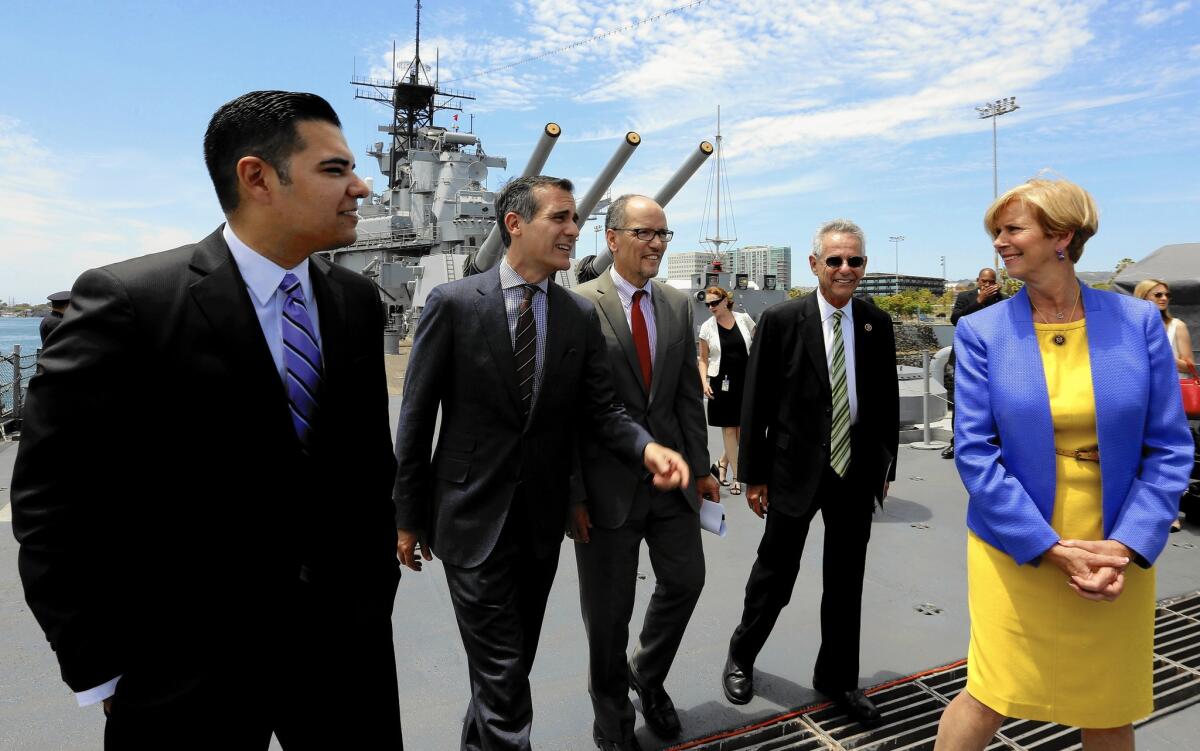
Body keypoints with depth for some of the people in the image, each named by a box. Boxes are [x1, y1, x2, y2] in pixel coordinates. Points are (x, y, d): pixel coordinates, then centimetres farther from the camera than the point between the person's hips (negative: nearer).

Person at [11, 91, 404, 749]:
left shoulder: (357, 301, 1)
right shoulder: (127, 301, -14)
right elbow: (51, 497, -10)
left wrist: (375, 590, 8)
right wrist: (100, 670, -7)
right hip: (186, 667, -4)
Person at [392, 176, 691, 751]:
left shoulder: (581, 316, 2)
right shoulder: (453, 303, -9)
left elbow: (601, 410, 0)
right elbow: (417, 418, -5)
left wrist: (647, 447, -21)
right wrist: (408, 515, -2)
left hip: (542, 519, 5)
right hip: (473, 517, -4)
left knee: (515, 661, 20)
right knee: (502, 672, -1)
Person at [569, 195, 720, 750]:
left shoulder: (678, 304, 7)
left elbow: (688, 393, 10)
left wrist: (699, 466, 6)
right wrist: (573, 494, -12)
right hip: (609, 482, -5)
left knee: (685, 580, 14)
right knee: (608, 611, 10)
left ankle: (649, 678, 43)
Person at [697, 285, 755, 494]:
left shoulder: (743, 319, 0)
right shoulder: (707, 327, -1)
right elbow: (703, 359, 5)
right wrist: (704, 381, -10)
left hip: (746, 381, 1)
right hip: (722, 383, -1)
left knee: (742, 429, 6)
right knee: (729, 429, 1)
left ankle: (722, 463, 30)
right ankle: (735, 476, 9)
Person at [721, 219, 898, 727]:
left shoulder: (877, 324, 2)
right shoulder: (780, 321, -9)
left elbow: (887, 401, 9)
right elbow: (756, 403, -7)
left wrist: (885, 465, 10)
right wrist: (754, 474, -6)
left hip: (858, 470, 4)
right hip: (796, 469, -3)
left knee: (846, 581, 15)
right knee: (775, 572, 10)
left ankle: (836, 677, 35)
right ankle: (740, 657, 35)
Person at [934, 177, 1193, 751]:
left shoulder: (1137, 321, -1)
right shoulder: (981, 332, -6)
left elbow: (1169, 449, -1)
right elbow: (975, 453, -9)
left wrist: (1125, 548, -11)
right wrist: (1053, 550, -14)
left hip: (1118, 555, 2)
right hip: (1016, 552, -2)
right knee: (991, 699, 4)